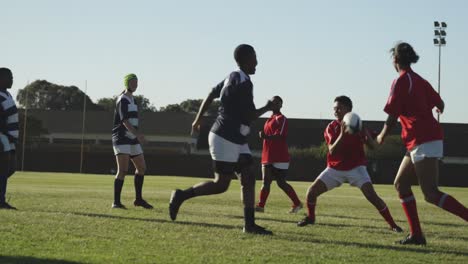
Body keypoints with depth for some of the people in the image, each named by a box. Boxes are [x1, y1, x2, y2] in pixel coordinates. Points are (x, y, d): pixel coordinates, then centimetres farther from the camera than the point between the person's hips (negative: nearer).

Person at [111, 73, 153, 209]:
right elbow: (124, 121, -23)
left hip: (132, 139, 9)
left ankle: (138, 199, 21)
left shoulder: (132, 99, 17)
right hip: (121, 139, -9)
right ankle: (116, 202, -12)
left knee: (142, 168, 11)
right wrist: (138, 134, -34)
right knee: (123, 170, -16)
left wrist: (137, 135, 23)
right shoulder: (122, 100, -11)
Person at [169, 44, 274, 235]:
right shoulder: (243, 83, -17)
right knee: (221, 184, -5)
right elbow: (249, 116, -18)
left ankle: (249, 224, 3)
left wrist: (198, 119, 27)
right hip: (225, 140, -10)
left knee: (248, 179, 4)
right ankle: (181, 195, 7)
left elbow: (211, 95, 20)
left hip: (237, 141, 10)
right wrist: (267, 108, -1)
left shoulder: (233, 78, 13)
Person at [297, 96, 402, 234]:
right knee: (311, 191, -8)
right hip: (335, 168, 2)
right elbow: (332, 150, -18)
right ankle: (310, 217, 20)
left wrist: (366, 135, -31)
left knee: (371, 195, -20)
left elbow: (373, 146, -10)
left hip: (355, 167, -2)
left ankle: (392, 224, -9)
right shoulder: (331, 127, -5)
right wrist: (342, 134, -32)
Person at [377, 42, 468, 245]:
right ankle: (416, 235, 10)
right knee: (401, 184, 12)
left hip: (423, 142, -9)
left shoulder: (401, 81, -9)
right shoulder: (420, 80, 15)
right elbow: (439, 104, 15)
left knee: (431, 194, -12)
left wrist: (382, 136, 6)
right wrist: (438, 109, 40)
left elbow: (392, 116, -10)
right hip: (432, 136, 9)